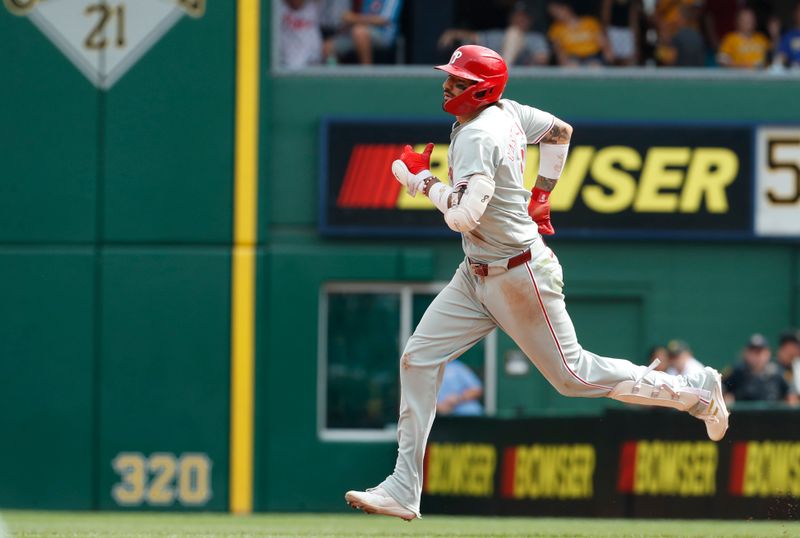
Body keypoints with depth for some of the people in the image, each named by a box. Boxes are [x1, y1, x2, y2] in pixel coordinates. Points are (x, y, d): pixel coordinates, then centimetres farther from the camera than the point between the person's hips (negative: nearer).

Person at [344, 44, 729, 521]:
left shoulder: (478, 137, -25)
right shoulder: (507, 112, 3)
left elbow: (464, 217, -34)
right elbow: (560, 131, 18)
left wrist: (423, 180, -18)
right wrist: (542, 193, 20)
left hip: (520, 277, -10)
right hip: (477, 276, 10)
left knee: (572, 375, 2)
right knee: (418, 359, 1)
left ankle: (696, 392, 17)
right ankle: (404, 491, 2)